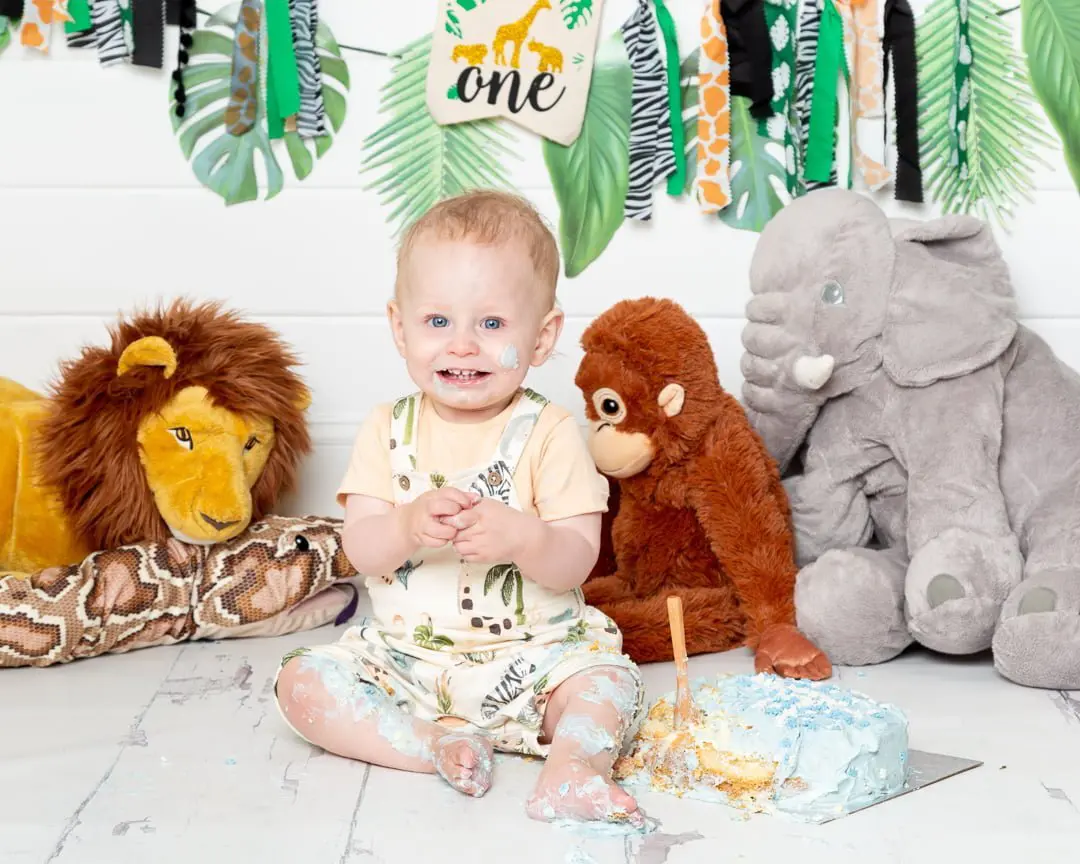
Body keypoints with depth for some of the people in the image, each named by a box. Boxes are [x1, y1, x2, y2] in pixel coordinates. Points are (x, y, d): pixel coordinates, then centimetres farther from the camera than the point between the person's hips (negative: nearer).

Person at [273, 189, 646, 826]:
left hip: (530, 655, -2)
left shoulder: (549, 432, -7)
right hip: (403, 655, 3)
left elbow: (576, 563, -12)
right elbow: (360, 551, -7)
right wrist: (409, 524, -30)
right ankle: (436, 746, -20)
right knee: (302, 681, -15)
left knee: (610, 681, -26)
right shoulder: (389, 430, 1)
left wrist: (520, 536, -34)